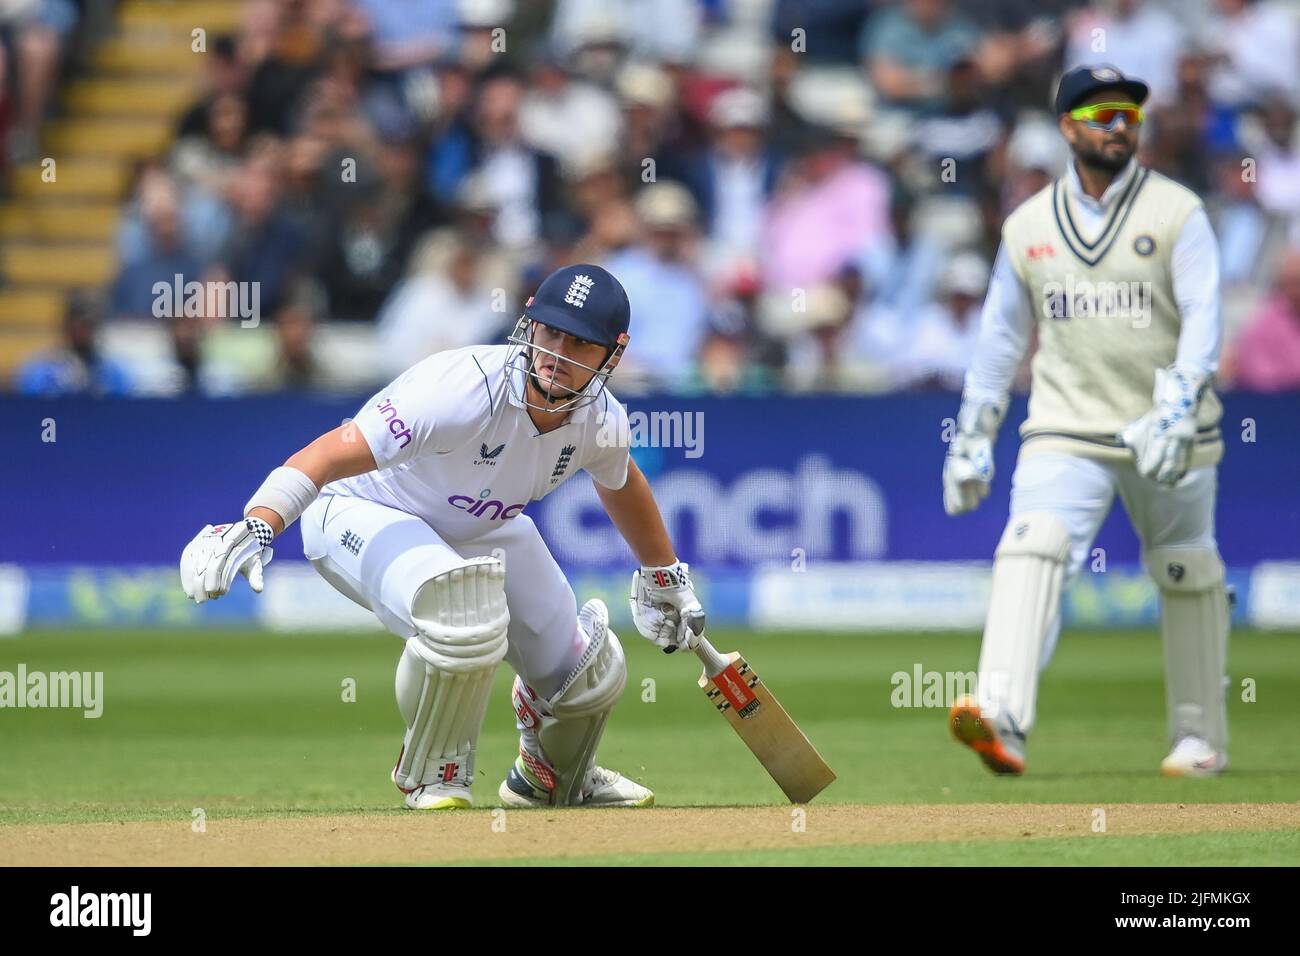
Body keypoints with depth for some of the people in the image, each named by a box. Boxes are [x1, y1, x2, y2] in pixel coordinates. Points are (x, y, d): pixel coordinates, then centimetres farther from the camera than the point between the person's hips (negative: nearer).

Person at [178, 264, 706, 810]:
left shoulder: (601, 421, -16)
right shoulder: (467, 388, -39)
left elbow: (620, 482, 11)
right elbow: (334, 453, -46)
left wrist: (664, 576, 24)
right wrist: (255, 528, -60)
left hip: (483, 530, 7)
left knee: (590, 676, 7)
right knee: (463, 617, -37)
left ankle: (550, 776, 43)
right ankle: (434, 773, -9)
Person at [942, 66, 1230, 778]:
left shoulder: (1176, 212, -2)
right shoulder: (1029, 225, 8)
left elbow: (1204, 319, -11)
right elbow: (1000, 336, 16)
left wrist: (1176, 413, -25)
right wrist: (971, 439, 14)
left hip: (1167, 433, -1)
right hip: (1065, 430, 1)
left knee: (1187, 576, 8)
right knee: (1031, 548, -20)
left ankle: (1201, 738, 23)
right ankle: (1001, 717, -35)